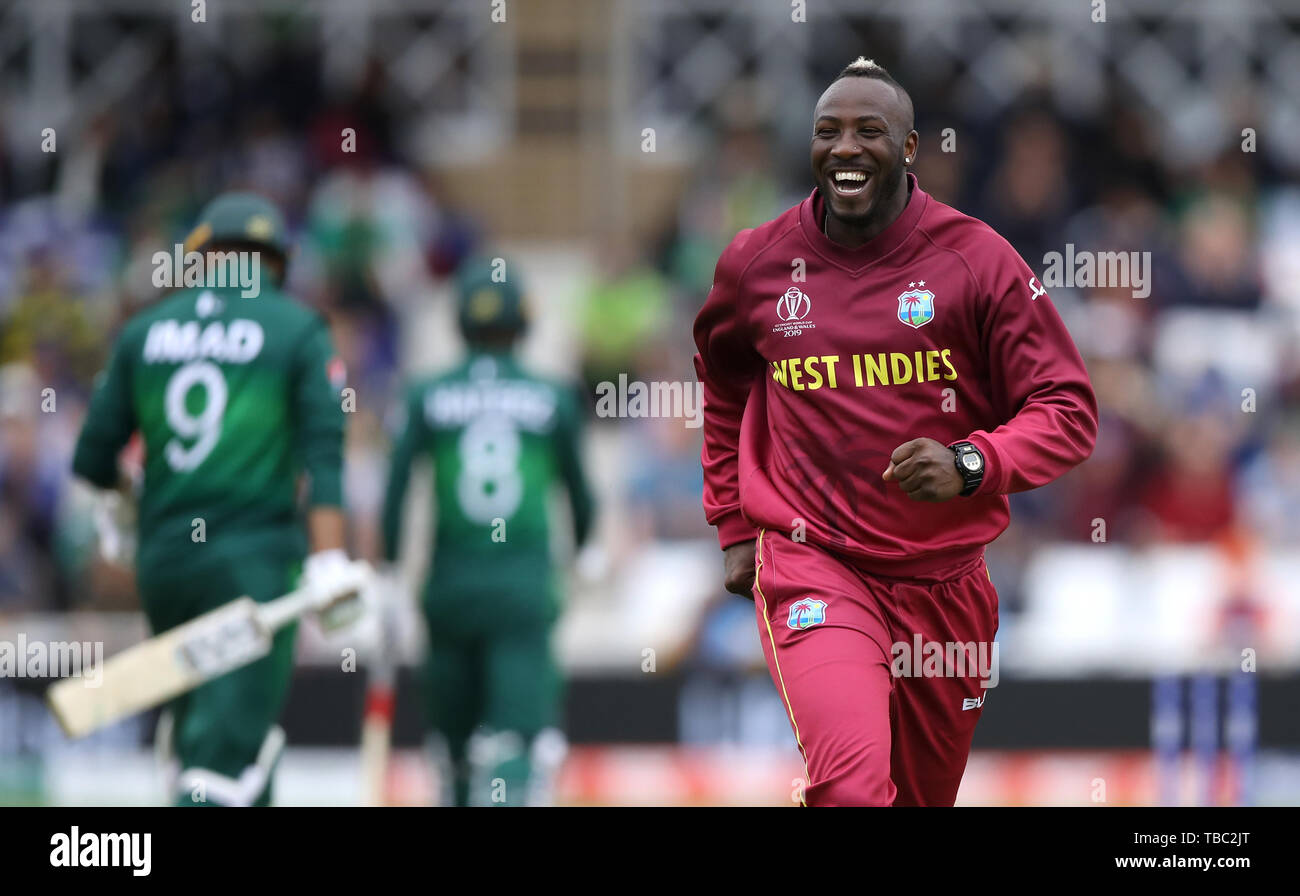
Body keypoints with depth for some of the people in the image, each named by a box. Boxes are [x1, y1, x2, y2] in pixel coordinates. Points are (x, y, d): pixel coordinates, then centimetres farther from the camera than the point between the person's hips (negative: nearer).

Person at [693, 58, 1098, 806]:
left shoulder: (976, 260, -6)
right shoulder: (757, 264, 1)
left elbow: (1068, 411, -6)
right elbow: (725, 388, 22)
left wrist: (970, 465, -24)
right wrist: (735, 528, 20)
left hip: (942, 579, 1)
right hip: (813, 567, -1)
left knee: (924, 794, 16)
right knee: (853, 786, -28)